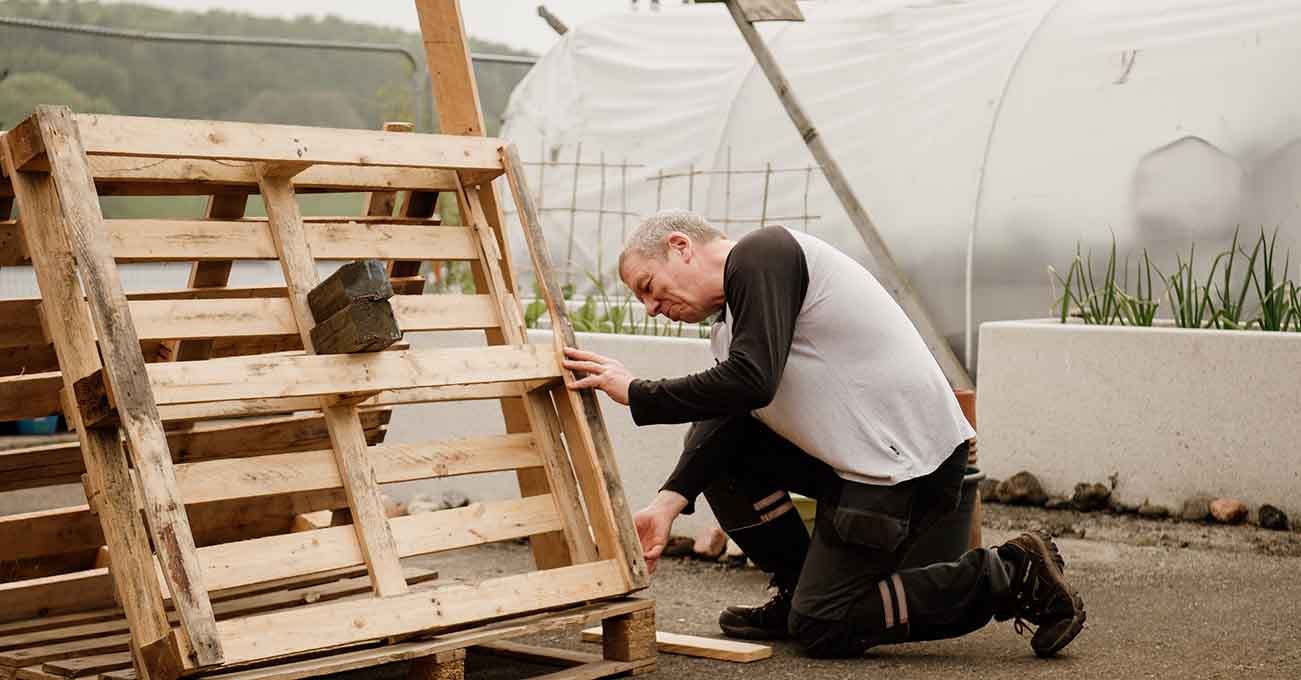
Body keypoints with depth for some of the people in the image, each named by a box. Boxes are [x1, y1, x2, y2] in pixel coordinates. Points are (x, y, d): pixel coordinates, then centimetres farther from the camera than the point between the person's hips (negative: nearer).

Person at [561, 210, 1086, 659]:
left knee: (821, 629, -5)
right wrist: (670, 501, -10)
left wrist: (637, 394, -15)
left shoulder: (760, 254, -11)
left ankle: (1009, 577, -1)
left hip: (905, 458, -10)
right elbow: (726, 410, 5)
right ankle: (798, 592, 15)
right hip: (857, 452, 10)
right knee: (714, 443, 10)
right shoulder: (730, 319, 18)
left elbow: (749, 383, -23)